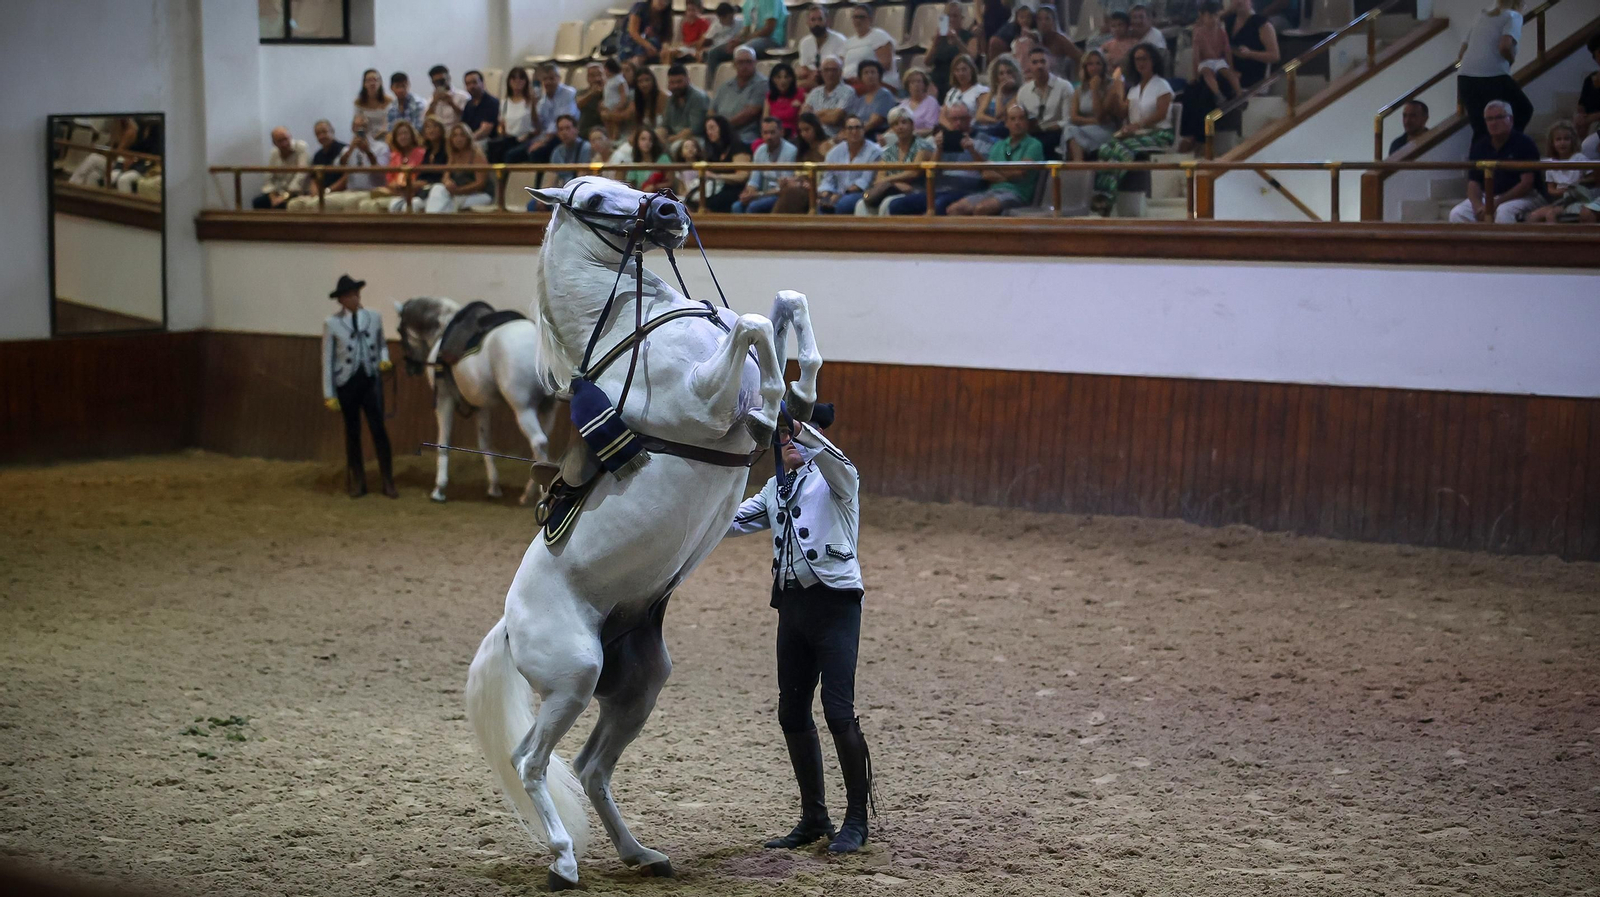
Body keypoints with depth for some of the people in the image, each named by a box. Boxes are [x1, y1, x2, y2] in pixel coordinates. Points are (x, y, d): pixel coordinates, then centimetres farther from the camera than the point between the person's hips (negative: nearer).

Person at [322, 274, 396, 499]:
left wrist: (384, 360, -7)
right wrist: (328, 394, -5)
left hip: (371, 380, 1)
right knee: (352, 432, 8)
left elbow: (382, 344, 16)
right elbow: (327, 359, -3)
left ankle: (388, 482, 4)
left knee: (379, 429, -4)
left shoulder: (374, 318, 2)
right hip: (347, 382, -1)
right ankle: (356, 481, 19)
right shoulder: (332, 323, -4)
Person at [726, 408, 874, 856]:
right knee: (792, 714, 8)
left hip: (835, 601, -7)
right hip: (792, 602, 7)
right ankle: (814, 819, 20)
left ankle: (857, 819, 1)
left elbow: (831, 456, -25)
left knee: (838, 711, -11)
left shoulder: (836, 477, -1)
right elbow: (730, 523, 15)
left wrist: (796, 424, -39)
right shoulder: (775, 488, 19)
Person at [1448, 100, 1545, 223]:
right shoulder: (1479, 147, 9)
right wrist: (1478, 205, -17)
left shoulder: (1523, 144, -6)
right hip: (1488, 197, 5)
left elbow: (1527, 183, -12)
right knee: (1457, 214, -21)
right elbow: (1473, 182, 6)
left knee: (1504, 211, -39)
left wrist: (1497, 203, -20)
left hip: (1524, 197, -5)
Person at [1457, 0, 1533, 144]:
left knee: (1480, 129, 10)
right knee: (1524, 110, 17)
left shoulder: (1481, 18, 24)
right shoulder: (1513, 16, 5)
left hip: (1465, 77, 6)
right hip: (1493, 76, -6)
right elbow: (1505, 46, -14)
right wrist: (1512, 59, 6)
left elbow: (1461, 56, 21)